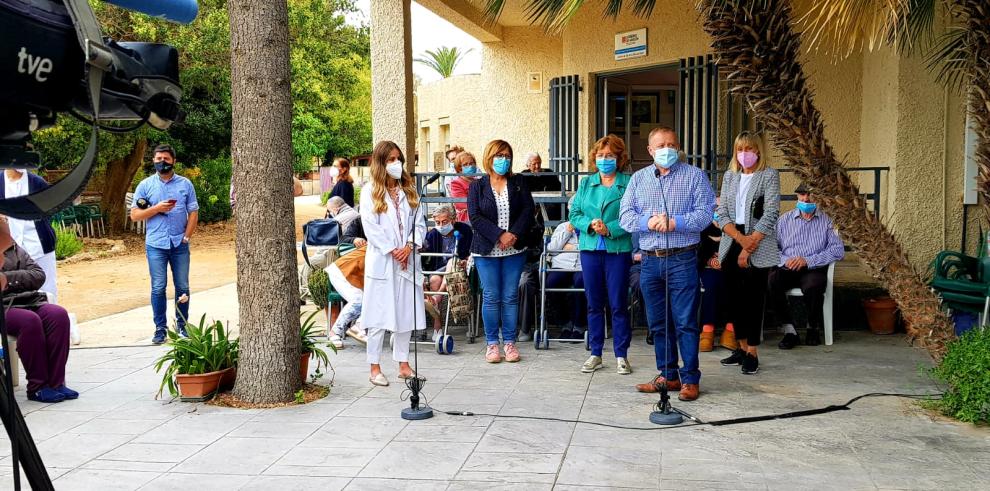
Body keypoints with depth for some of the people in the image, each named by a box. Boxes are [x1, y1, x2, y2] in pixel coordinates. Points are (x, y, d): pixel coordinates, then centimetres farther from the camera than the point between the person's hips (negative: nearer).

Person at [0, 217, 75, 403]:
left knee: (58, 315, -25)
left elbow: (39, 275, 9)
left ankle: (56, 382, -24)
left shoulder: (15, 249, 22)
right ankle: (37, 386, -24)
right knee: (30, 321, -34)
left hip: (28, 300, 5)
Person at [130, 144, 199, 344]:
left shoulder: (185, 184, 6)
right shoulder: (145, 185, 5)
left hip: (180, 245, 1)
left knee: (182, 287, 6)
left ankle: (181, 325, 18)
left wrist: (186, 237, -4)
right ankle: (160, 328, 8)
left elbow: (193, 213, 6)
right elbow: (135, 215, 2)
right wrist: (156, 209, -12)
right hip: (156, 245, -1)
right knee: (158, 288, 0)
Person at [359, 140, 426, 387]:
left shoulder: (409, 190, 13)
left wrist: (409, 246, -9)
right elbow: (370, 227, -8)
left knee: (406, 312, 8)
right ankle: (375, 366, 6)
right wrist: (392, 251, -12)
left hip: (407, 260, 4)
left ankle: (403, 363, 19)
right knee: (379, 315, -2)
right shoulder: (370, 191, -1)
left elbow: (419, 223, 7)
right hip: (381, 261, -4)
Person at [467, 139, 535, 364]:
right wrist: (500, 235, -16)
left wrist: (514, 234, -14)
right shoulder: (477, 186, 3)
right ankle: (492, 343, 12)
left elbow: (528, 209, 0)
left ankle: (509, 342, 14)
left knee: (511, 296, 5)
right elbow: (475, 216, -7)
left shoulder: (519, 183, 8)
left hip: (515, 250, 1)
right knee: (491, 297, 2)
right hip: (486, 250, -1)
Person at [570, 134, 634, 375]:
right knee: (594, 304, 10)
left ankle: (621, 355, 12)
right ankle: (595, 354, 19)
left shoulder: (629, 183, -1)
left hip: (618, 250, -4)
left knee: (618, 305, 1)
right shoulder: (586, 183, 11)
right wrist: (590, 225, -11)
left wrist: (610, 229, -18)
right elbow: (574, 214, 8)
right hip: (590, 249, 4)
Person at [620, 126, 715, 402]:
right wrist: (648, 222, -14)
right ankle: (668, 376, 20)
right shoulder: (638, 179, 14)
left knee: (685, 322, -3)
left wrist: (674, 223, -18)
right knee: (658, 323, 9)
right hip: (650, 260, 4)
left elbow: (705, 213, -7)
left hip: (682, 259, -4)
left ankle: (690, 379, 5)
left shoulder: (694, 176, 4)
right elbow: (625, 216, 4)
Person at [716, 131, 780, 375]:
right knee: (734, 297, 7)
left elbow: (770, 215, -9)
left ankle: (752, 353, 3)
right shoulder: (729, 176, 12)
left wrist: (749, 247, -13)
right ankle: (741, 348, 19)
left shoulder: (769, 175, -2)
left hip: (759, 248, -5)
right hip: (730, 245, 5)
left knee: (753, 298, -3)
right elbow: (722, 214, 6)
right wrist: (739, 238, -12)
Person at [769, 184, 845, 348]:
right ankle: (789, 331, -21)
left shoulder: (827, 221, 9)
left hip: (813, 269, -2)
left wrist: (808, 260, -15)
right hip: (787, 269, 2)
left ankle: (813, 327, -5)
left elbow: (838, 250, -4)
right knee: (771, 281, -32)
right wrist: (785, 260, -16)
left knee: (813, 286, -36)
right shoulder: (784, 220, 16)